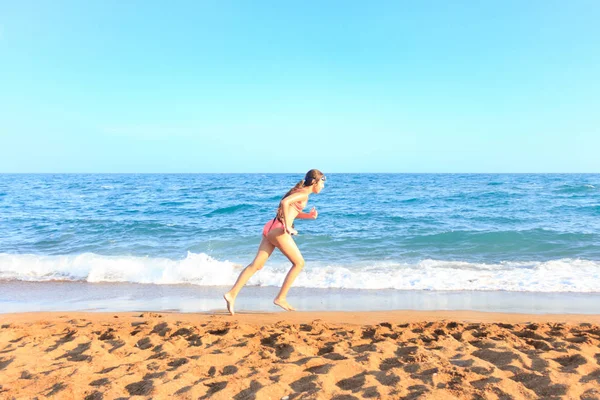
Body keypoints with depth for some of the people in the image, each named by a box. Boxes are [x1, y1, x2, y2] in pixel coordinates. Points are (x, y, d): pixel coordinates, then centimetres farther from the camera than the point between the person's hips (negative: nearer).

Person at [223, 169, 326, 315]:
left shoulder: (300, 192, 22)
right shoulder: (303, 193, -7)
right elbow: (285, 202, -25)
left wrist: (309, 216, 15)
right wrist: (287, 226, -22)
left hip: (270, 228, 9)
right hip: (279, 229, -9)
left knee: (256, 264, 5)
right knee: (299, 263, 4)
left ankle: (232, 294, 0)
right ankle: (281, 298, 6)